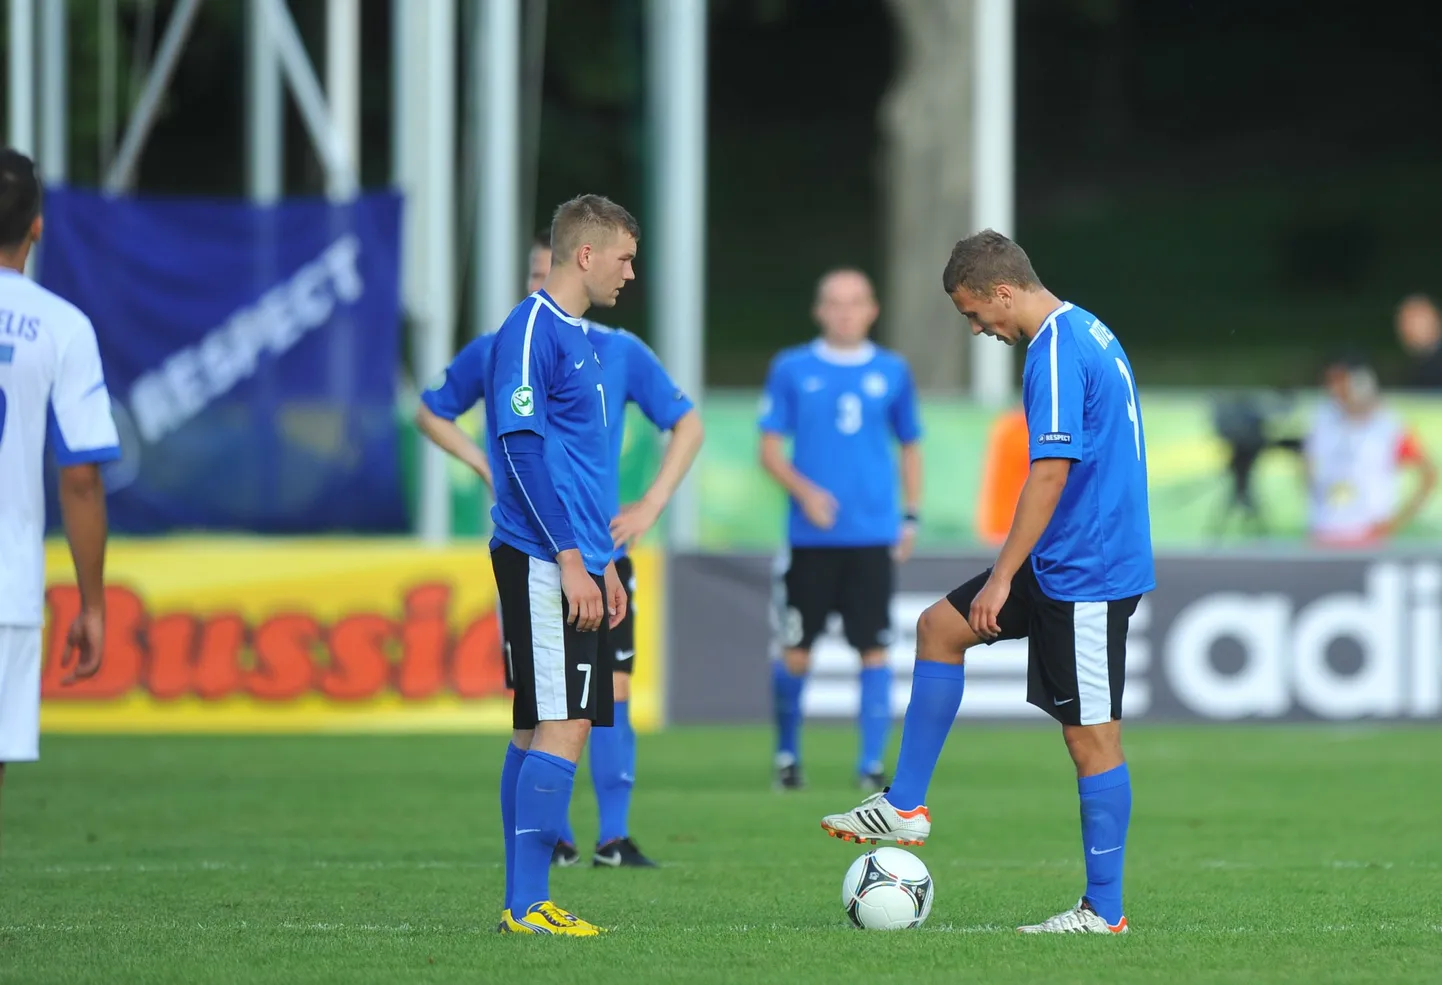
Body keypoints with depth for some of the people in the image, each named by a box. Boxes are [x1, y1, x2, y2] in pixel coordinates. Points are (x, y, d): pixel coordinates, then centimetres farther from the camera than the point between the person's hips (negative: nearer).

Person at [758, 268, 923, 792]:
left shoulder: (892, 372, 8)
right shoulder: (791, 369, 3)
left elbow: (910, 447, 17)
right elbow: (770, 449, 3)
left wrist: (911, 515, 8)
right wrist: (804, 492, -13)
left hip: (872, 536, 1)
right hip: (809, 535, -1)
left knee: (874, 649, -5)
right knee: (795, 654, 1)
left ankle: (872, 762, -1)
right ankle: (787, 754, 20)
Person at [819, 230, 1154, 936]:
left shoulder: (1055, 353, -18)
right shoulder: (1088, 333, 13)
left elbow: (1050, 473, -23)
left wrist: (1002, 577, -19)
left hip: (1084, 573, -11)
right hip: (1064, 565, 11)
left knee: (1091, 735, -5)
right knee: (938, 627, 16)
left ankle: (1104, 909, 0)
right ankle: (905, 807, 18)